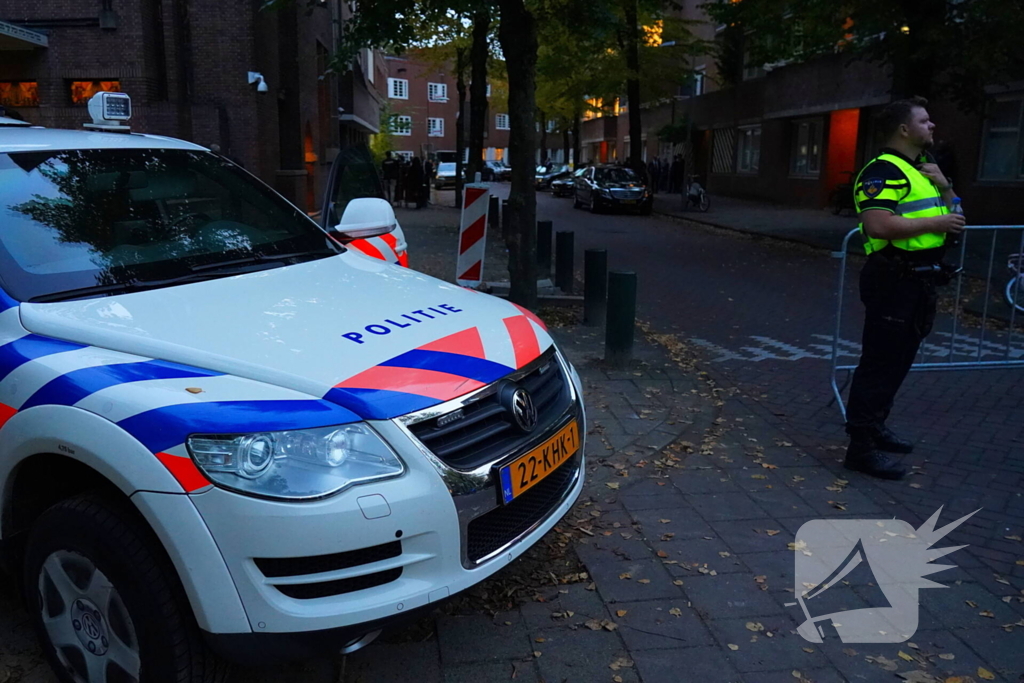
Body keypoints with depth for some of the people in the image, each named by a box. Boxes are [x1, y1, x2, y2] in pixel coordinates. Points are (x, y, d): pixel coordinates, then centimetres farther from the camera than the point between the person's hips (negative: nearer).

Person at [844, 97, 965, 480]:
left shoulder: (923, 168, 18)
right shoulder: (884, 171, -14)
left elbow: (952, 211, 22)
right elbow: (878, 225, -28)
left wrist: (943, 185, 3)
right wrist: (935, 223, -20)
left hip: (920, 279, 10)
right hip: (894, 280, -10)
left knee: (899, 360, 17)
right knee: (880, 362, -7)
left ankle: (874, 427, 30)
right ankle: (861, 447, -2)